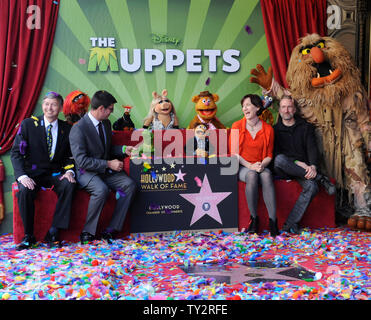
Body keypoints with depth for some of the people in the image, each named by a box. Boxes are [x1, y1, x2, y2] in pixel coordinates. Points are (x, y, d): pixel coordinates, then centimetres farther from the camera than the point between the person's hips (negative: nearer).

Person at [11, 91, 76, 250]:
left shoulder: (66, 128, 5)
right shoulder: (28, 124, -1)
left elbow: (70, 156, 10)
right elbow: (16, 152, -4)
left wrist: (69, 171, -12)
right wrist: (22, 176, -20)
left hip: (55, 173, 1)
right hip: (32, 172, -1)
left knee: (69, 185, -30)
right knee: (24, 190, -32)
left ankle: (53, 232, -21)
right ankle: (29, 235, -14)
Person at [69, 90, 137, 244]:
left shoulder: (106, 123, 11)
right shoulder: (78, 129, -15)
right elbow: (81, 161, -20)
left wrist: (123, 149, 6)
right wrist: (109, 164, -20)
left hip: (106, 169, 7)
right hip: (86, 172, -7)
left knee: (130, 184, -18)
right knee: (101, 190, -36)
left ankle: (111, 230, -14)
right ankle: (87, 232, -17)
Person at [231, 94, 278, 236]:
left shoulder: (268, 129, 3)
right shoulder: (237, 126, 0)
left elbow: (269, 155, 7)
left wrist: (262, 165, -15)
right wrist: (250, 166, -15)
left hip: (261, 166, 1)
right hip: (242, 167, -1)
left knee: (266, 175, -34)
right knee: (252, 175, -35)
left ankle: (273, 221, -36)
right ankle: (254, 218, -23)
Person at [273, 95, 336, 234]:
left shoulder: (306, 127, 14)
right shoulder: (275, 130, 11)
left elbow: (312, 148, 1)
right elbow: (276, 154, 0)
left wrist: (313, 166, -20)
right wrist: (297, 163, -15)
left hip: (303, 168, 1)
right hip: (283, 171, 0)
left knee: (312, 186, -32)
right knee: (280, 160, -37)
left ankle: (291, 224, -30)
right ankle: (320, 178, -27)